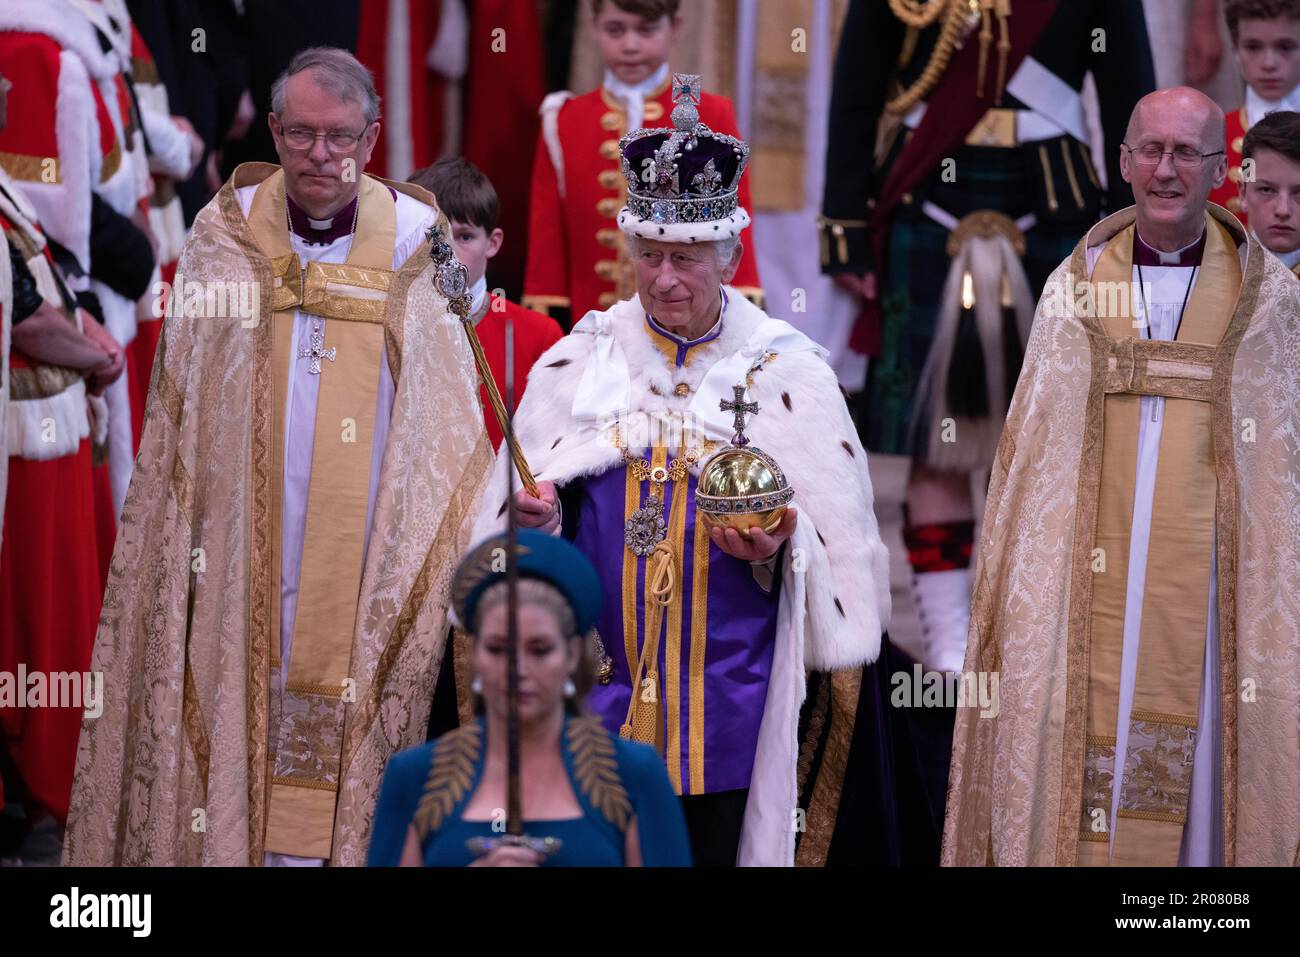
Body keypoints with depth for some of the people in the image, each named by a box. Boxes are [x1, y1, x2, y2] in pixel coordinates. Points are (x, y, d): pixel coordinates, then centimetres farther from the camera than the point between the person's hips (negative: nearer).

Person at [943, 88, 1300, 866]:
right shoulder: (1074, 286, 7)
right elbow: (1030, 444, 10)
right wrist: (1011, 581, 4)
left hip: (1210, 588, -1)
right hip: (1086, 586, 1)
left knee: (1200, 770, 1)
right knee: (1078, 764, 1)